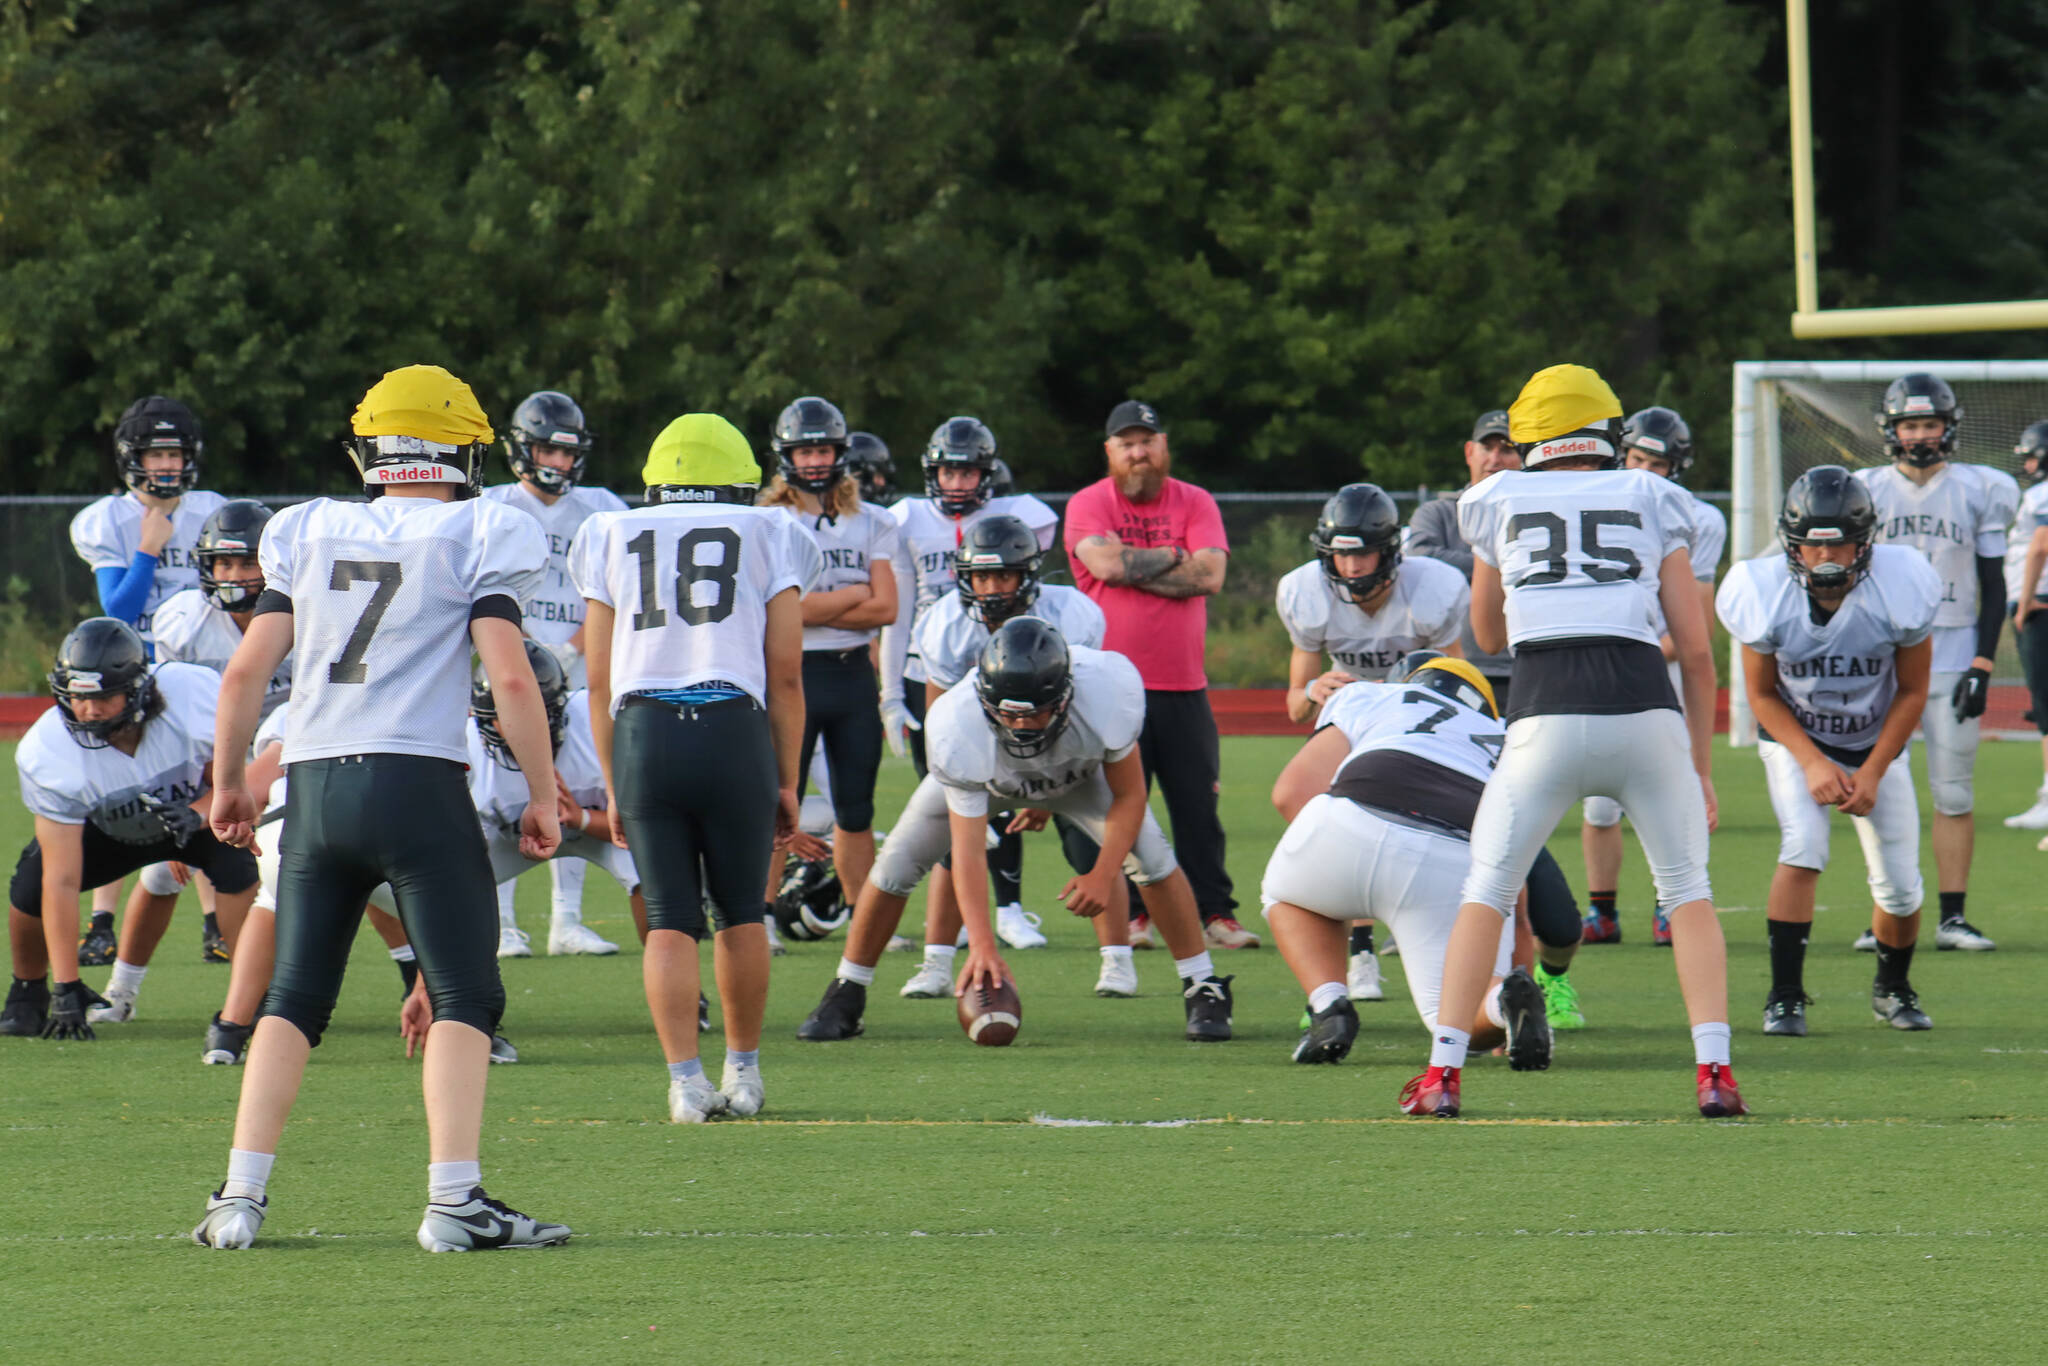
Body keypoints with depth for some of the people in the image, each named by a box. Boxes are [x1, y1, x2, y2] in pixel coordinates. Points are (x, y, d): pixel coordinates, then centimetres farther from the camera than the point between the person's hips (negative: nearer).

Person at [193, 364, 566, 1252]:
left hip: (315, 782, 4)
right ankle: (454, 1201, -12)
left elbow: (247, 670, 8)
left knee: (294, 998, 12)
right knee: (465, 996, -1)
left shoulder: (309, 535, 11)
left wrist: (229, 782, 19)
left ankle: (241, 1195, 5)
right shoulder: (478, 537, 0)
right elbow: (510, 678, -8)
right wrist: (542, 796, 0)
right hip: (418, 780, -4)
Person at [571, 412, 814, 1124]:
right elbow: (785, 675, 8)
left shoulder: (615, 538, 16)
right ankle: (743, 1073, 23)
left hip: (640, 733, 1)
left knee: (670, 920, 4)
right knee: (740, 910, 15)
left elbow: (600, 682, 14)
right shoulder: (768, 538, 12)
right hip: (732, 730, -1)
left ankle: (685, 1079, -9)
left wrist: (614, 789, 20)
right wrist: (787, 782, 14)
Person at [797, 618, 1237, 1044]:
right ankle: (846, 996, 9)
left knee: (1151, 856, -16)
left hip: (1079, 770, 1)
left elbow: (1128, 796, -23)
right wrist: (981, 944, -51)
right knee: (898, 863, -11)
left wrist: (1103, 875, -34)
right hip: (984, 777, 0)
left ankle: (1202, 990, 2)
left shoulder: (1106, 696, -42)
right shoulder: (958, 729, -43)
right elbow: (968, 850, -41)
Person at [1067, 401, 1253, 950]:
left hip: (1183, 686, 2)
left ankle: (1215, 913, 6)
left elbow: (1210, 574, -8)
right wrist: (1173, 558, -5)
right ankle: (1130, 915, 7)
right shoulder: (1088, 506, 2)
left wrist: (1135, 567, -9)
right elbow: (1108, 563, -16)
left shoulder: (1195, 503, 8)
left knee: (1198, 803, 1)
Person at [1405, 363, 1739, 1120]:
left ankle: (1443, 1072, 4)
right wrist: (1702, 765, 20)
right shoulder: (1652, 503, 16)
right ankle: (1714, 1070, 3)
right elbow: (1696, 651, 13)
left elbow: (1488, 634, 32)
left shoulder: (1499, 503, 17)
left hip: (1547, 716, 0)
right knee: (1687, 890, 16)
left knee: (1486, 889, 13)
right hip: (1645, 707, 0)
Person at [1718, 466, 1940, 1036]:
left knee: (1899, 887, -2)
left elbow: (1912, 691, -11)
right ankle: (1784, 996, -17)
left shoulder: (1899, 590, -25)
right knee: (1803, 848, -25)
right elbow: (1762, 693, -10)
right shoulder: (1766, 595, -25)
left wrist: (1872, 773, -15)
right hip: (1794, 739, -1)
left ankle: (1892, 987, 27)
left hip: (1877, 743, 1)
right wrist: (1812, 764, -20)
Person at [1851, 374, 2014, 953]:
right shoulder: (1866, 493, 5)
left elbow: (1994, 589, 5)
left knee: (1955, 792, -2)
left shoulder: (1978, 492, 3)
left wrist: (1982, 666, -4)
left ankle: (1952, 916, 2)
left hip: (1952, 658, 0)